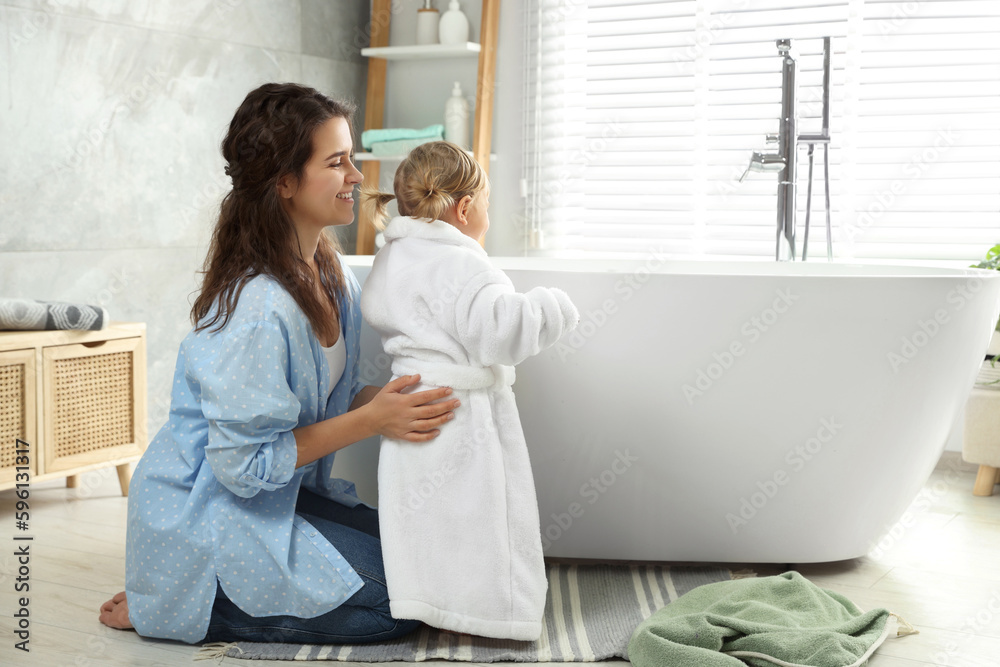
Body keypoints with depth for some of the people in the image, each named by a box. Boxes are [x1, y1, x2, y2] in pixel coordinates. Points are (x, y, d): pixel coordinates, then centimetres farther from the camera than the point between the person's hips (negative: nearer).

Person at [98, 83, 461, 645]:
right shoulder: (257, 309, -28)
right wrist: (370, 421, -24)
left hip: (282, 493, 9)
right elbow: (245, 464, -25)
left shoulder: (334, 276, 0)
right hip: (207, 512, -9)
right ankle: (180, 606, -2)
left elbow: (331, 397, 9)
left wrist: (397, 401, -9)